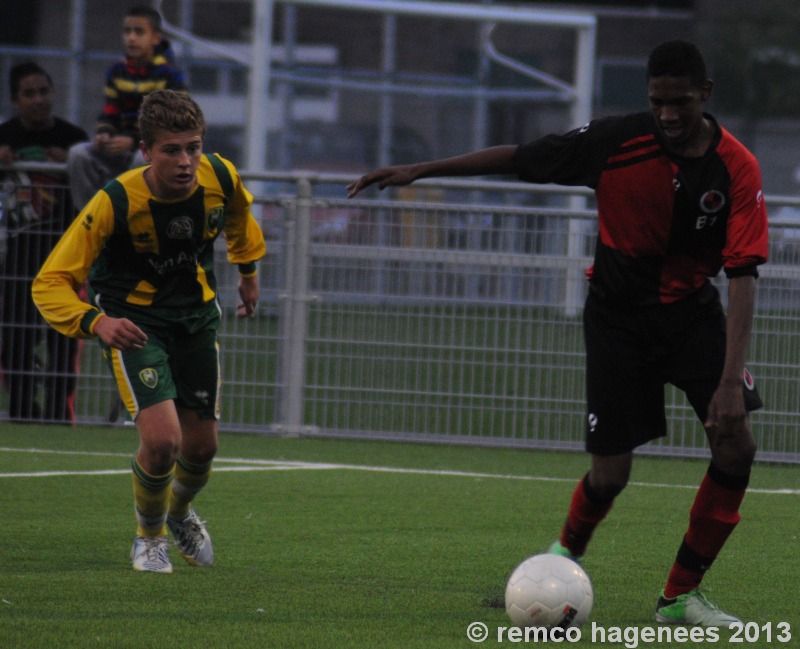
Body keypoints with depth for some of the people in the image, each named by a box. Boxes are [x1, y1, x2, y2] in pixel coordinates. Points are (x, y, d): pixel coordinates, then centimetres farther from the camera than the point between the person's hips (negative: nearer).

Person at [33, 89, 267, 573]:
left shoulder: (221, 178, -18)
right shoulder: (116, 202, -30)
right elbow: (49, 284, -28)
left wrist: (248, 268, 23)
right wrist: (96, 322, -45)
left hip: (197, 313, 4)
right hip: (134, 318, -4)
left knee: (201, 445, 7)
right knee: (162, 439, -20)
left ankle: (180, 512, 44)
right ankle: (150, 535, 11)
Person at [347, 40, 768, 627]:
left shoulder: (737, 169, -17)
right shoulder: (619, 140, -16)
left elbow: (743, 276, -20)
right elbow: (519, 158, -6)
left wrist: (731, 381, -28)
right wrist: (417, 171, -6)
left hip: (693, 310, 1)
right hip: (618, 310, -1)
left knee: (737, 445, -16)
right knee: (610, 475, -5)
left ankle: (681, 597, -2)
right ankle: (568, 552, 31)